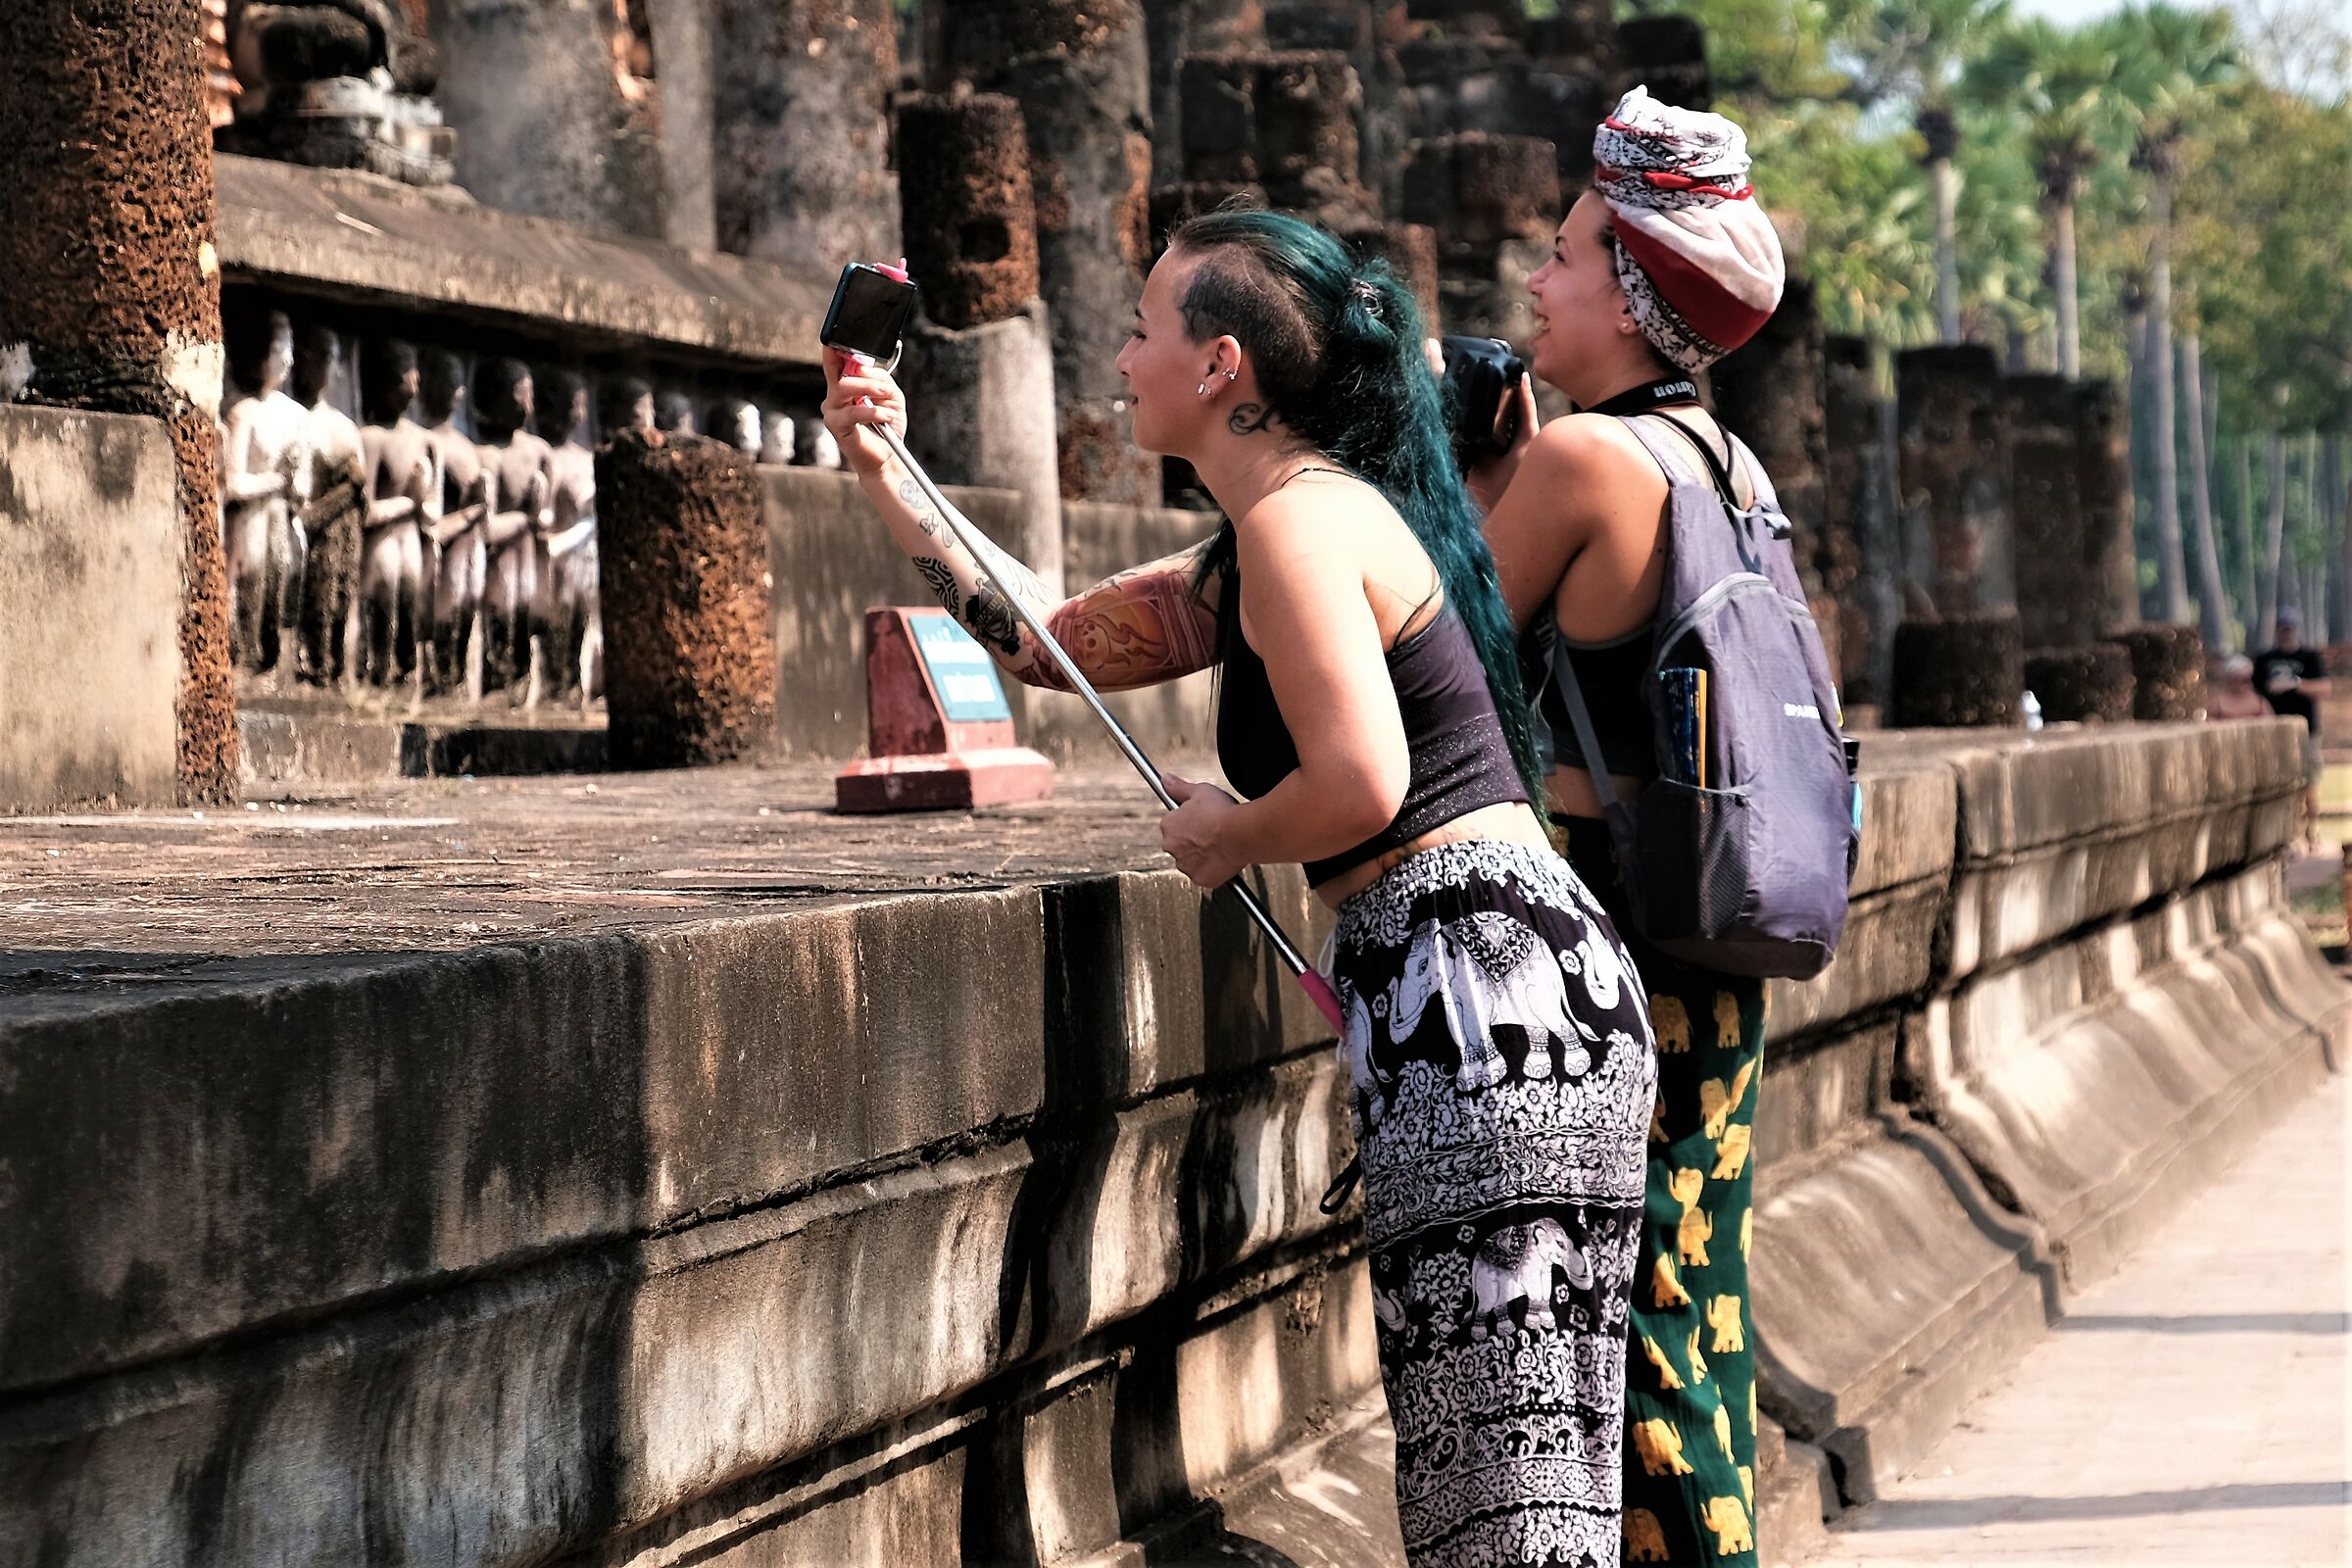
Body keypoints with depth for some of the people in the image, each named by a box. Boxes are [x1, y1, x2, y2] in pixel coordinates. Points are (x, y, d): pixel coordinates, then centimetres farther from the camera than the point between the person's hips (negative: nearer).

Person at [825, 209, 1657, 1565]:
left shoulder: (1296, 518, -10)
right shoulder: (1246, 560, 21)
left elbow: (1359, 784, -22)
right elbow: (1044, 637, 31)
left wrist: (1229, 835, -2)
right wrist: (884, 472, 27)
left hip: (1486, 984, -10)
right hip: (1492, 989, 10)